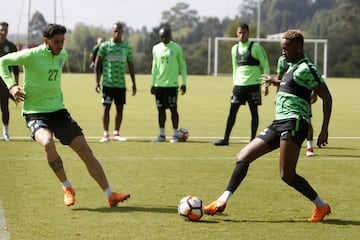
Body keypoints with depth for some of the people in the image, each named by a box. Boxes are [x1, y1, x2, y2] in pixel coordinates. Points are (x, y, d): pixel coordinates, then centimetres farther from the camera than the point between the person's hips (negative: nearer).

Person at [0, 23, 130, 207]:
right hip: (35, 114, -5)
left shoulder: (63, 55, 6)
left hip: (58, 111, 5)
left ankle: (110, 195, 3)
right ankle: (67, 188, -12)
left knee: (85, 150, -2)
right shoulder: (31, 56, -12)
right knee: (48, 144, -34)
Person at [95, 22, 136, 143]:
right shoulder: (105, 46, -1)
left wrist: (134, 83, 11)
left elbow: (131, 66, 13)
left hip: (121, 83, 3)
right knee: (106, 107, -3)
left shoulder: (127, 47, 7)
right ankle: (105, 134, 1)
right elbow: (98, 63, 2)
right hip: (108, 83, -3)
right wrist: (97, 81, -4)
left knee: (120, 108, 4)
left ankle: (116, 133, 12)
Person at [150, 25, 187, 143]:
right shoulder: (156, 48, 10)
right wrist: (153, 83, 13)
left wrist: (184, 83, -2)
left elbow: (182, 66, 3)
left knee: (173, 109, -3)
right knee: (161, 109, 6)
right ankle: (162, 135, 11)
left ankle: (175, 135, 2)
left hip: (172, 84, -4)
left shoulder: (177, 48, -1)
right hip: (159, 84, 4)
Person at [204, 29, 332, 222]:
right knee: (242, 157, 6)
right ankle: (222, 201, 4)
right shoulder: (293, 68, 19)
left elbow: (327, 97, -12)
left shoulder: (306, 68, -8)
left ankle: (321, 206, 1)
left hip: (293, 122, -10)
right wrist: (277, 82, 36)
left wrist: (324, 130, -16)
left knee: (287, 175, -14)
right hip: (279, 123, 10)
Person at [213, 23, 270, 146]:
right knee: (232, 111, 2)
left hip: (253, 84, -5)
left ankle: (253, 139, 9)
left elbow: (265, 66, -4)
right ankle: (226, 139, 6)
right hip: (239, 84, 5)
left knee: (254, 111, 1)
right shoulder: (235, 48, 11)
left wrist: (266, 85, -10)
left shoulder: (256, 47, -5)